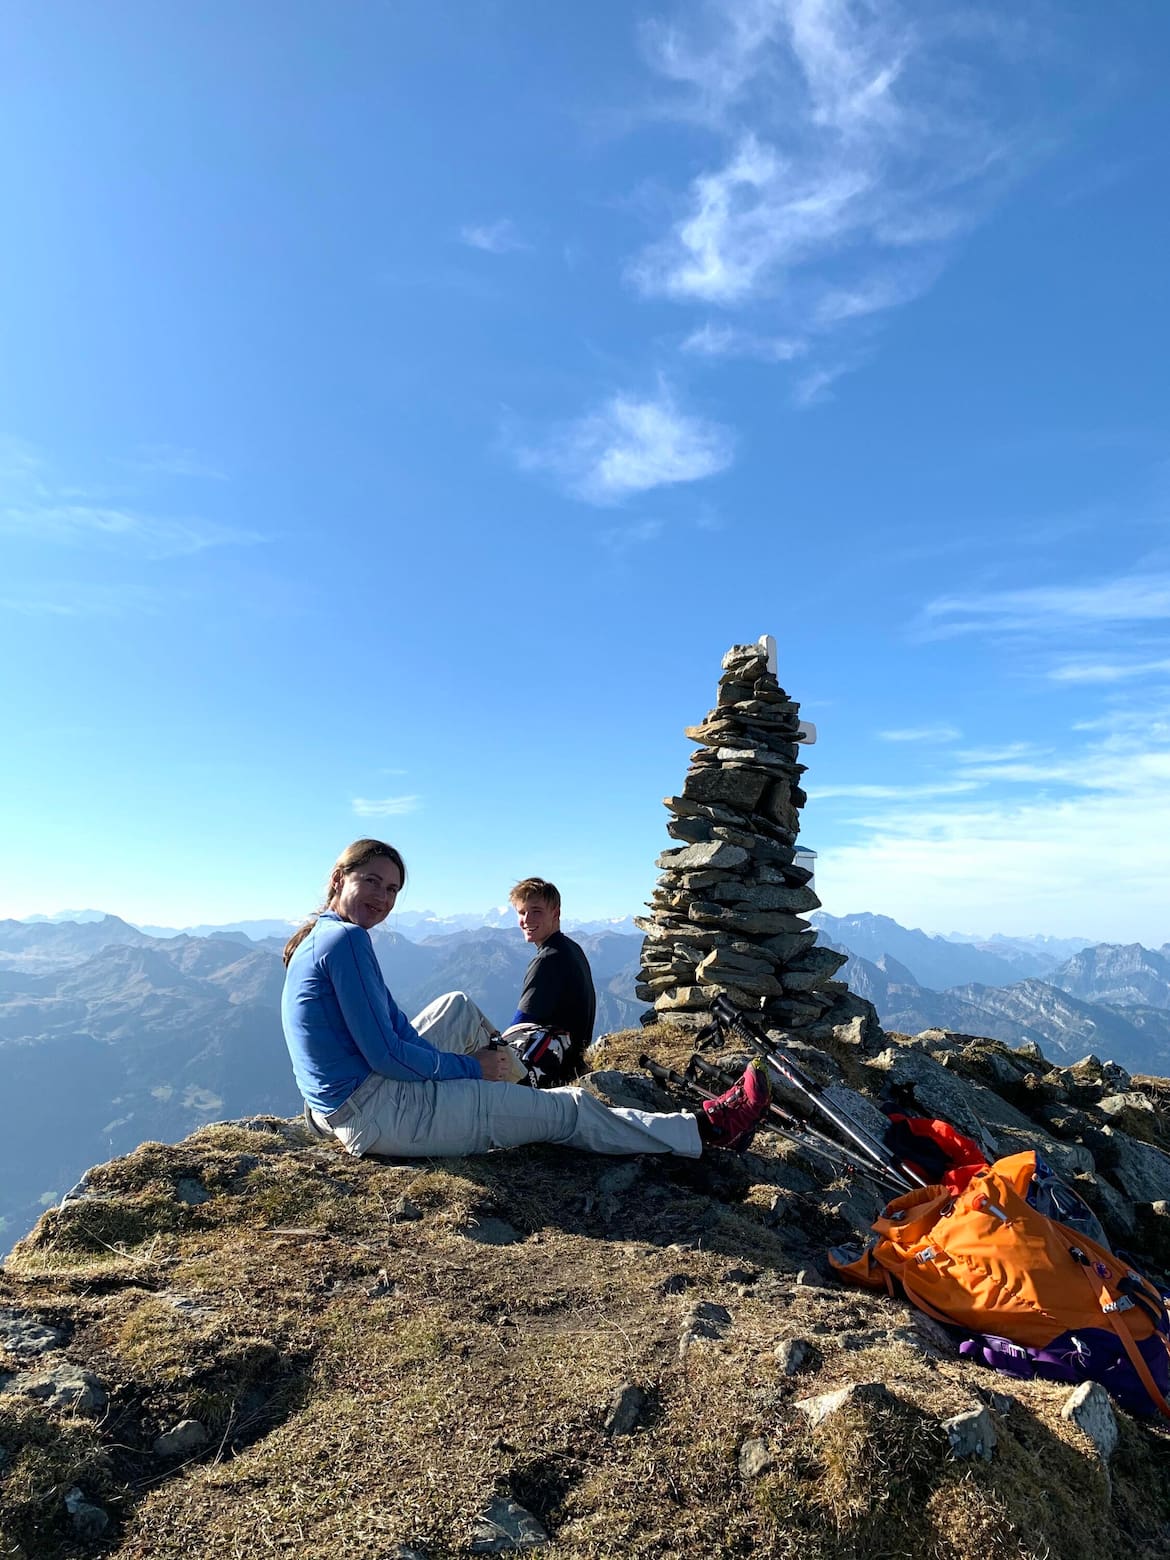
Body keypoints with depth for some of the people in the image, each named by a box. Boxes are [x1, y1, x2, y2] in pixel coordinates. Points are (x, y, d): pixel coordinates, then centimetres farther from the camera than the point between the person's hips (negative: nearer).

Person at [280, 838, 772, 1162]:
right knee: (570, 1110, -2)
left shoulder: (316, 939, 10)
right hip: (377, 1113, -9)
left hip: (341, 1108, 10)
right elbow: (383, 1054, -22)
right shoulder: (347, 939, -19)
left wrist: (475, 1062, 6)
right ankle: (706, 1127, 10)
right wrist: (471, 1068, -9)